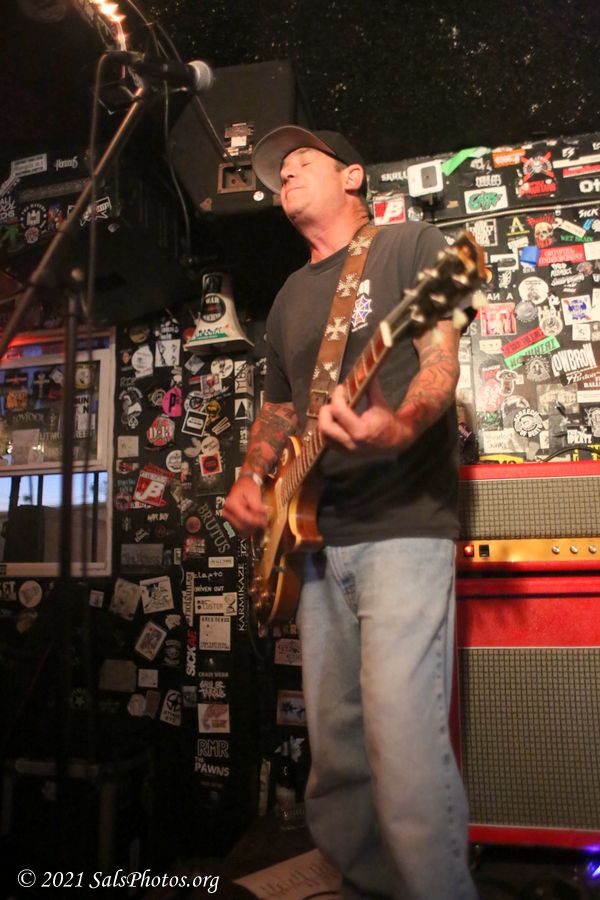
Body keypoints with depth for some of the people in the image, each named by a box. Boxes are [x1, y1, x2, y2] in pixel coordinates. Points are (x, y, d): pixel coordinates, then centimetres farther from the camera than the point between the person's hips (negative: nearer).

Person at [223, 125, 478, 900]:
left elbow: (441, 365, -8)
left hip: (403, 525, -6)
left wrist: (396, 427, -29)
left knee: (404, 744, -17)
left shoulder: (411, 244, 5)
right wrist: (251, 477, 7)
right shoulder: (289, 298, 23)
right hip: (316, 538, 7)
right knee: (335, 750, 11)